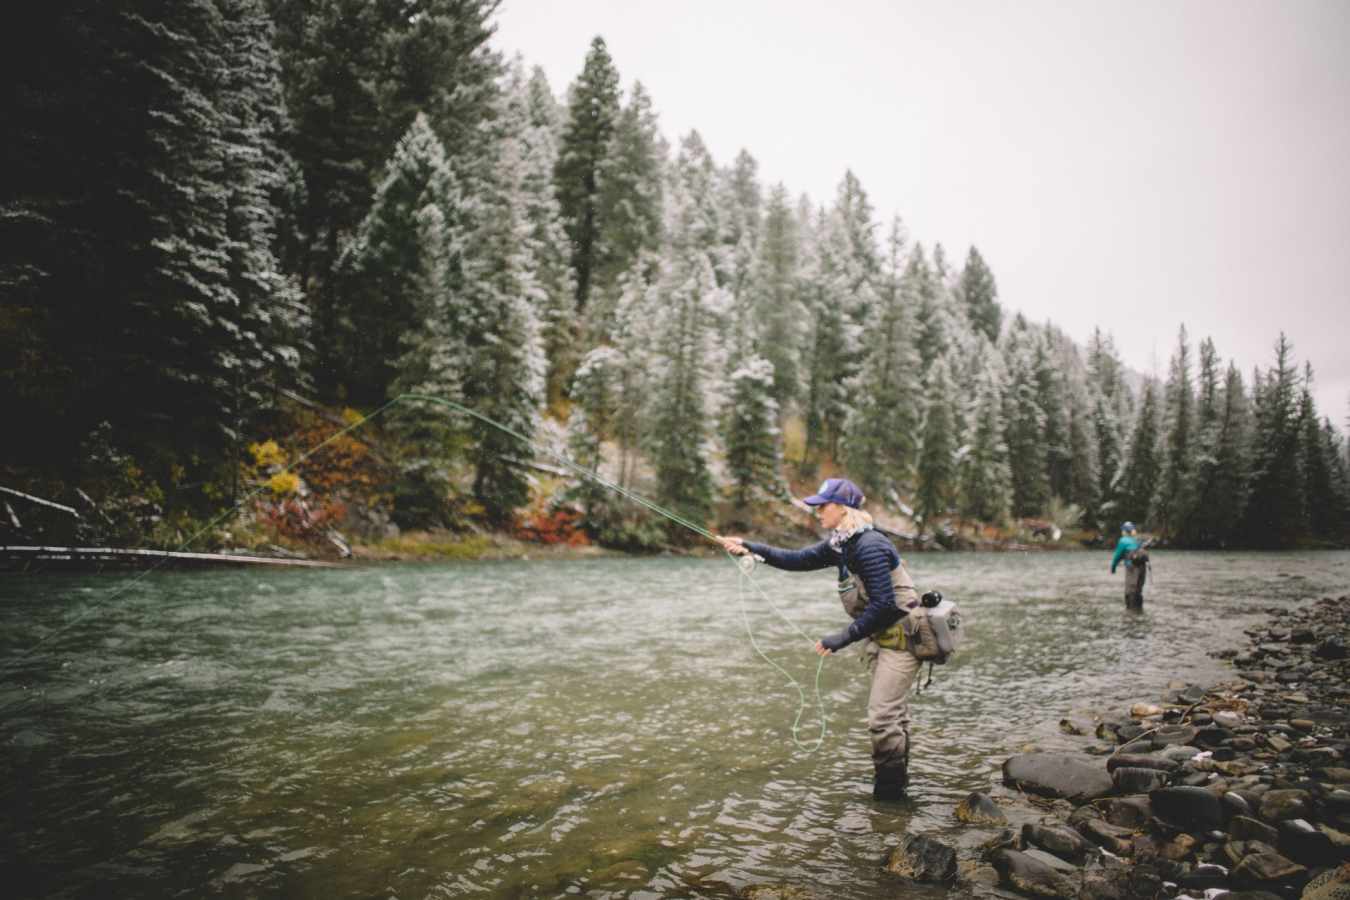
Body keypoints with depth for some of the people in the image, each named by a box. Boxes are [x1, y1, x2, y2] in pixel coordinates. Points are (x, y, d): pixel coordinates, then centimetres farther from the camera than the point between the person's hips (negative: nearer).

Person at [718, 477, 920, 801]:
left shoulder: (869, 546, -24)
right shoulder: (842, 544, 4)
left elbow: (884, 604, -26)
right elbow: (797, 560, 6)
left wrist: (844, 637, -22)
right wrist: (750, 548, -2)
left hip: (901, 637, -9)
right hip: (881, 637, 10)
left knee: (882, 716, -6)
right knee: (893, 712, 18)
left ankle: (889, 791, 8)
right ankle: (895, 783, 30)